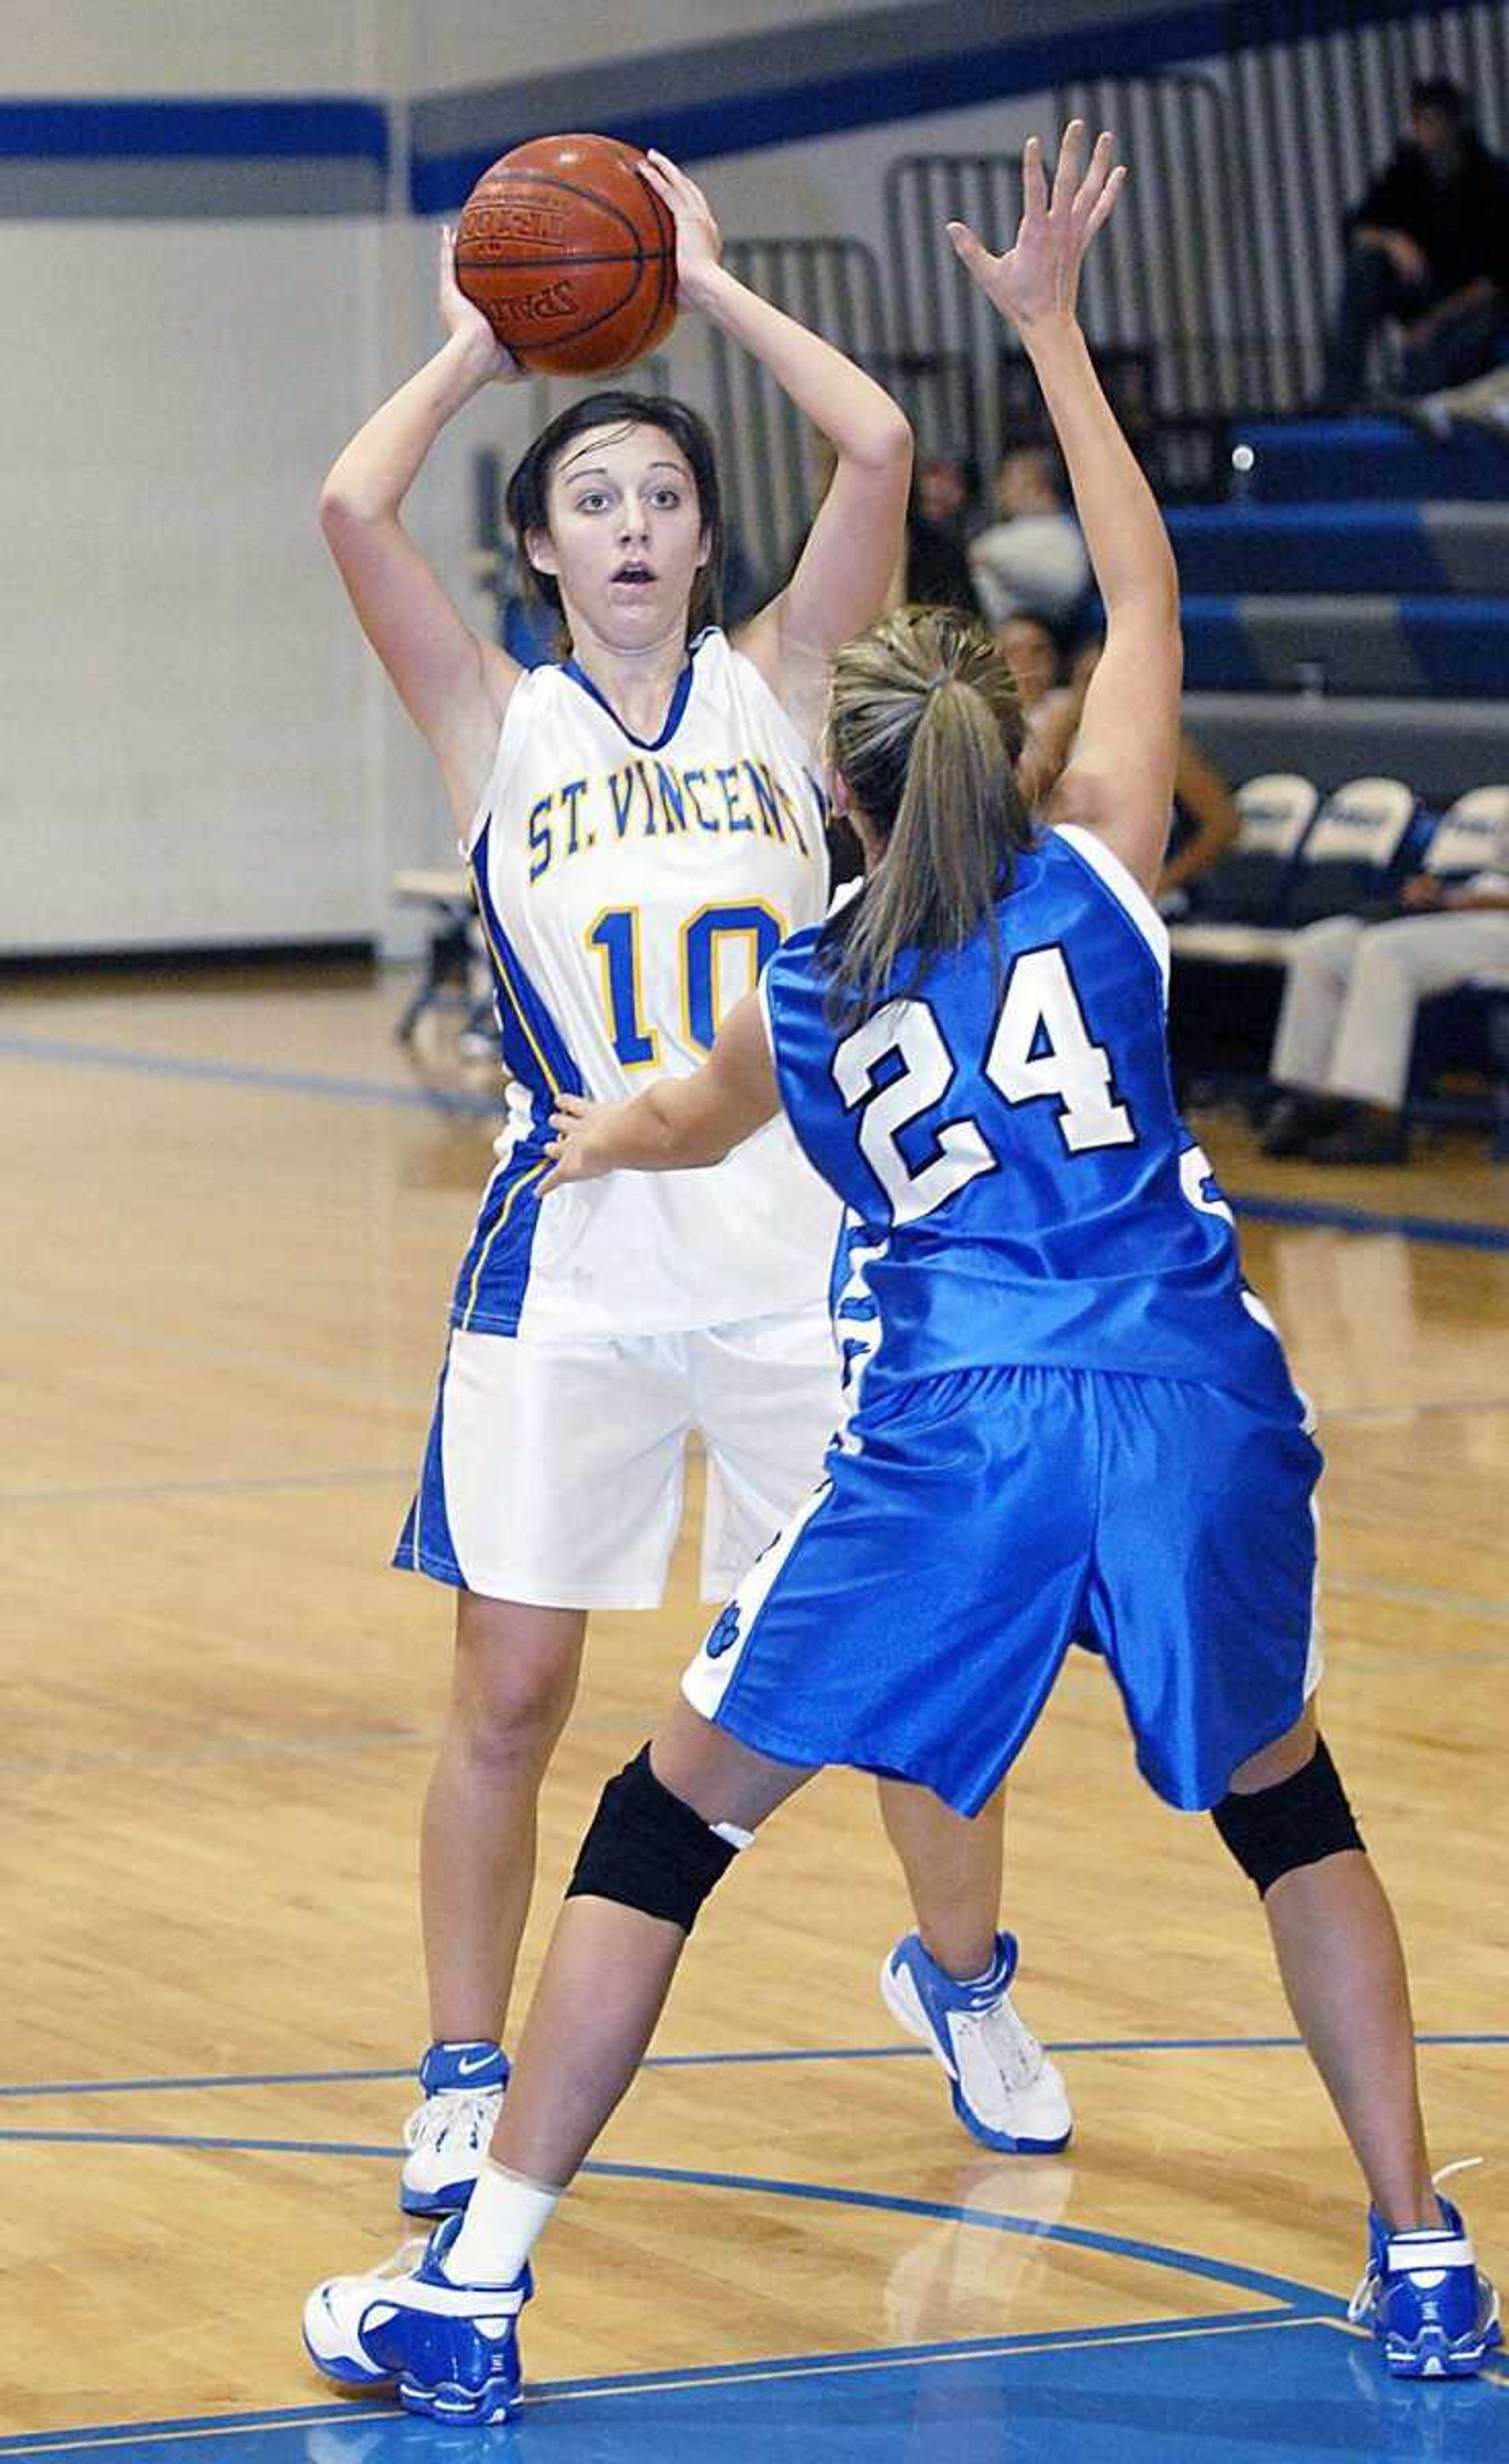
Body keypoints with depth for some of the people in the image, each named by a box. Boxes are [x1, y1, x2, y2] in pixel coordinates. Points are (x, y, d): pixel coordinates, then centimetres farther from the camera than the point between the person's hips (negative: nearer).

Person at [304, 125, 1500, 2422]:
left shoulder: (804, 995, 13)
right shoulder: (1100, 874, 8)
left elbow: (686, 1121, 36)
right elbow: (1147, 595, 20)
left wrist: (607, 1134, 60)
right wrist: (1052, 327, 26)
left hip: (954, 1443, -1)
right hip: (1192, 1410, 1)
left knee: (671, 1816, 10)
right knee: (1288, 1805, 24)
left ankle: (471, 2293, 8)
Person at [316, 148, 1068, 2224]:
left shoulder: (774, 686, 5)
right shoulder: (498, 725, 3)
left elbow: (881, 452, -8)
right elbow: (353, 509, -12)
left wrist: (708, 286, 2)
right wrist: (476, 343, 3)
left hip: (797, 1251, 1)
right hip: (570, 1266, -1)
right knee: (511, 1695, 1)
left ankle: (969, 1989, 33)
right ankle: (464, 2084, 15)